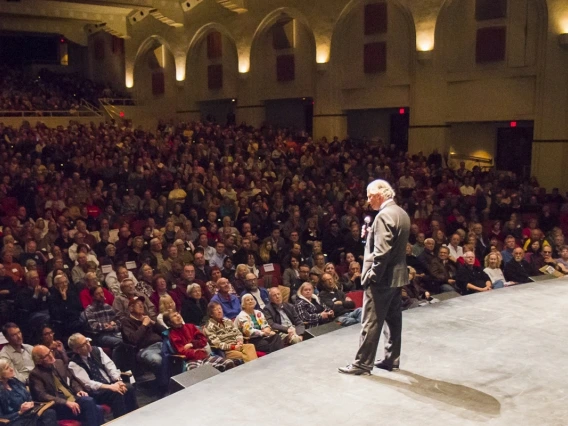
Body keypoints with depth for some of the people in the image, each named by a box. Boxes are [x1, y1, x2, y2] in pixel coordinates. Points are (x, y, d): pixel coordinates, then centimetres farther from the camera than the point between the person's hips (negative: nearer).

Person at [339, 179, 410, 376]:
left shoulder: (384, 216, -19)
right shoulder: (402, 213, 11)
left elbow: (382, 251, -25)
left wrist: (372, 275, -18)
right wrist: (370, 235, 10)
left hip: (381, 278, -10)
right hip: (397, 274, 10)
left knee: (371, 321, -3)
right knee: (394, 318, 15)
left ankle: (362, 363, 3)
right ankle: (392, 359, 24)